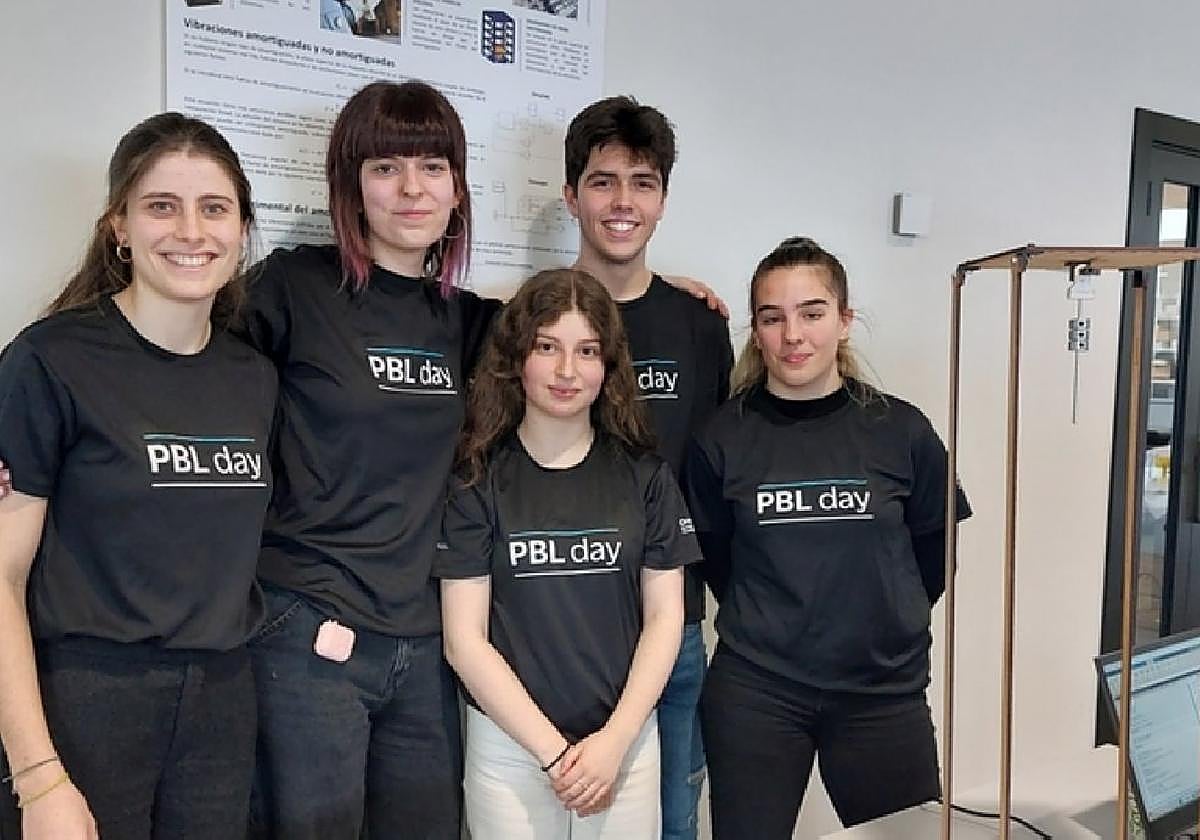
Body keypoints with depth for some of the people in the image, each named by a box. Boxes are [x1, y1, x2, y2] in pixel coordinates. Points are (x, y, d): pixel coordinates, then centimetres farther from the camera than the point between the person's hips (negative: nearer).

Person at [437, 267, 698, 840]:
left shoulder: (645, 476, 1)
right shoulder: (477, 482, -5)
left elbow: (664, 616, 0)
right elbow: (464, 638, -7)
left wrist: (615, 740, -10)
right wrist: (552, 751, -11)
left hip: (627, 742, 2)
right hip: (509, 748, -1)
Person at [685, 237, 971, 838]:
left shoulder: (902, 431, -4)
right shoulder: (723, 439, -5)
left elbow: (933, 553, 8)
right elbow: (714, 558, 5)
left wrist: (888, 629, 9)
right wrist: (766, 630, 6)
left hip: (884, 690, 1)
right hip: (753, 694, 0)